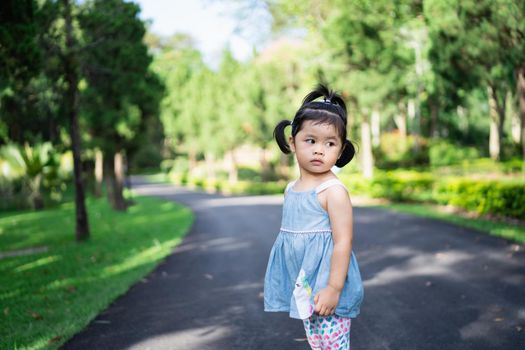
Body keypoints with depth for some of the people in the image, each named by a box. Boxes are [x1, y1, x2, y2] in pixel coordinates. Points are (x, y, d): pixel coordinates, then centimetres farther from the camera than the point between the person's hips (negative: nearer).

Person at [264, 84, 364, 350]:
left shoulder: (334, 190, -16)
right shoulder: (291, 189, 7)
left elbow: (343, 242, -19)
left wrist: (334, 288, -22)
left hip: (326, 287, -7)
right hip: (302, 287, 8)